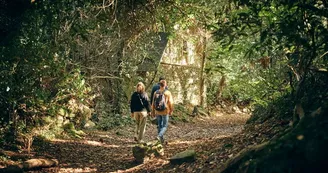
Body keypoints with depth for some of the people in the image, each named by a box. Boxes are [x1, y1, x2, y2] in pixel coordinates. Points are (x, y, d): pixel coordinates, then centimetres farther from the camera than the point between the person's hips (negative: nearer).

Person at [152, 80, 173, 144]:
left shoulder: (156, 92, 0)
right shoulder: (168, 93, -10)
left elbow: (153, 102, 4)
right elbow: (170, 103, -10)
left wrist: (153, 110, 14)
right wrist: (171, 110, 3)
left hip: (157, 112, 4)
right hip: (165, 112, -4)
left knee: (159, 125, 14)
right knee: (165, 126, 3)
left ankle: (162, 140, 19)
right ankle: (159, 135, -20)